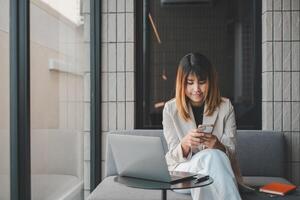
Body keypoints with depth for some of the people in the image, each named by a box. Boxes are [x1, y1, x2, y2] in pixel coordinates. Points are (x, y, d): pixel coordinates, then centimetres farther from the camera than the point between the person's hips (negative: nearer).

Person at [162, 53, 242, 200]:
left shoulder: (225, 106, 1)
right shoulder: (171, 109, 0)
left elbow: (231, 153, -2)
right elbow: (174, 157, -3)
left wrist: (216, 145, -27)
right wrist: (185, 144, -27)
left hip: (218, 174, 1)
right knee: (211, 156, -32)